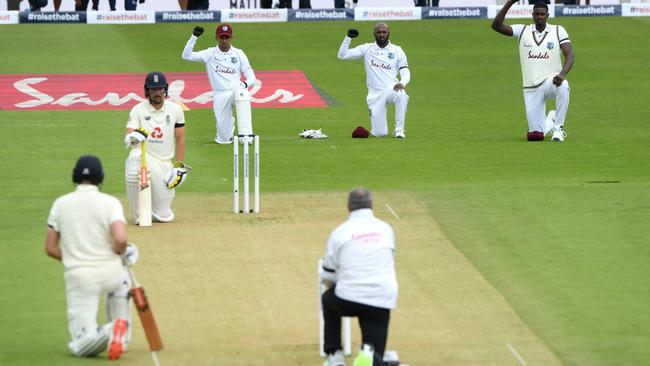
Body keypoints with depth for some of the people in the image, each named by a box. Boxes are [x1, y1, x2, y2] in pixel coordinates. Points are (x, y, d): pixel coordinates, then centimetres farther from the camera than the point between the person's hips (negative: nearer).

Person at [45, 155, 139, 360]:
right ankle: (121, 336, 16)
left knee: (80, 347, 4)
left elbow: (50, 248, 5)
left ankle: (104, 334, -32)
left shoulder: (61, 203, 5)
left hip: (78, 276, 0)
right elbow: (120, 240, -18)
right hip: (111, 272, 0)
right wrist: (122, 252, 5)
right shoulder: (110, 202, -2)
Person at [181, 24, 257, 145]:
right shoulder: (210, 54, 5)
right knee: (224, 139, -8)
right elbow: (186, 56, -6)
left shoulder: (238, 54, 6)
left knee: (240, 90, -40)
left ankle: (245, 134, -40)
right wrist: (194, 36, -16)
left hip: (236, 90, 0)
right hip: (220, 95, 0)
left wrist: (246, 84, -21)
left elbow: (252, 78, 2)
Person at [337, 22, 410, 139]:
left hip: (392, 89, 0)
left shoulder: (397, 50, 8)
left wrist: (402, 83, -21)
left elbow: (405, 73, 2)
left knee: (401, 94, -39)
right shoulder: (367, 49, 8)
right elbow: (342, 55, 4)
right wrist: (348, 37, -9)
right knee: (379, 133, -10)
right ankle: (379, 126, 29)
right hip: (375, 94, 0)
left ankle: (399, 129, -22)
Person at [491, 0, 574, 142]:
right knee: (535, 135, -1)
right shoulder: (522, 31, 4)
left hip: (551, 81, -2)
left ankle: (558, 127, -22)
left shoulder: (558, 31, 0)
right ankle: (550, 119, 36)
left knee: (563, 86, -41)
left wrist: (562, 74, -30)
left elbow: (569, 54, -11)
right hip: (531, 89, 2)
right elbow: (496, 25, -6)